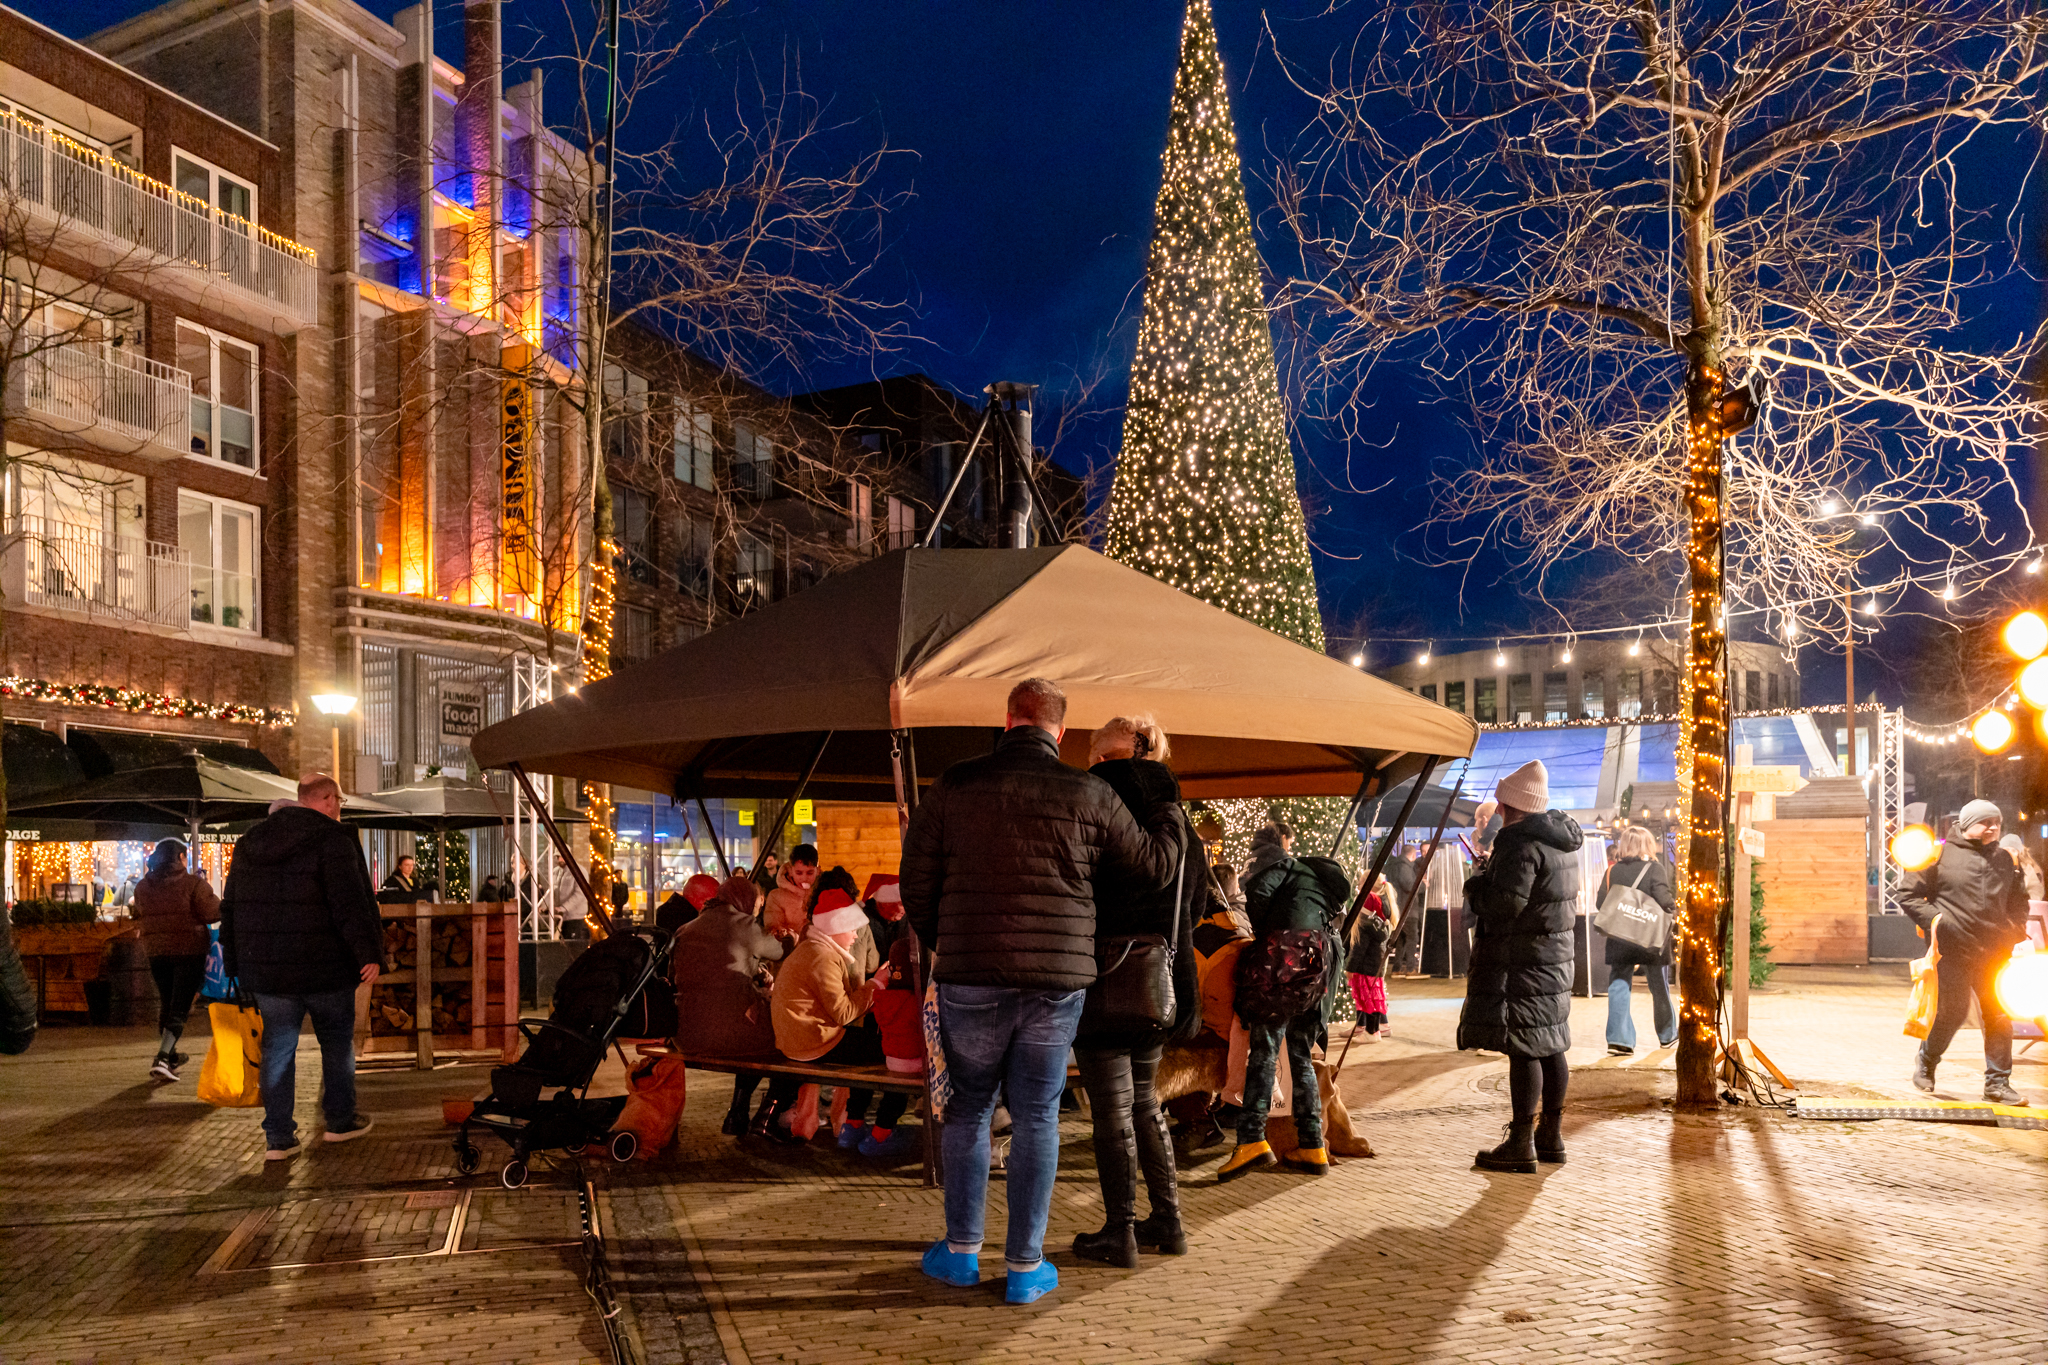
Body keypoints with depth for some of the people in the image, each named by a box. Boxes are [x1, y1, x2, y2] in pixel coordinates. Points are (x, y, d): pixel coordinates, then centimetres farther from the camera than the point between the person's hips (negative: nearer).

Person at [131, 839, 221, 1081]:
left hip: (156, 952, 5)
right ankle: (162, 1058, -16)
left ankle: (171, 1055, 32)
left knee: (166, 1004, 20)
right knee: (180, 1008, -2)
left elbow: (140, 915, 16)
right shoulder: (192, 884, -11)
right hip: (189, 951, -5)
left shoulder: (143, 887, 5)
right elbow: (214, 913, -14)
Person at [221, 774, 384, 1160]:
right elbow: (350, 902, -19)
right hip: (323, 968, -5)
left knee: (278, 1048, 10)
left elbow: (230, 907, 16)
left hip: (265, 969, 5)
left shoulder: (250, 841, 12)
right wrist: (369, 953, -16)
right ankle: (340, 1121, 23)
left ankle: (278, 1137, 9)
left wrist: (235, 963, 20)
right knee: (337, 1042, 13)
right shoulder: (332, 839, -11)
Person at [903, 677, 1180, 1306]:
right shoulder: (1088, 794, -2)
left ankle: (961, 1250, 22)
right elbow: (1154, 864, 7)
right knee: (1037, 1118, 9)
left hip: (971, 977, 0)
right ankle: (1025, 1266, 14)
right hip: (1058, 978, 0)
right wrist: (1172, 816, 27)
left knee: (968, 1108, 15)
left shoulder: (954, 786, -1)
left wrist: (941, 943, 20)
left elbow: (916, 882, 3)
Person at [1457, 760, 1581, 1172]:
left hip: (1521, 963, -10)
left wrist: (1476, 883, -5)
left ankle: (1521, 1144, -3)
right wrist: (1492, 873, 19)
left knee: (1522, 1049, -7)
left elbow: (1504, 905, -25)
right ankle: (1551, 1135, 23)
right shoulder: (1561, 840, 13)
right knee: (1550, 1046, 14)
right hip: (1555, 956, 10)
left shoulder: (1521, 844, -18)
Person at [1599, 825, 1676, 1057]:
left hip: (1619, 939, 2)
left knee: (1618, 986, 0)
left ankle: (1618, 1039, -12)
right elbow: (1664, 899, -18)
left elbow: (1600, 903, -1)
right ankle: (1667, 1034, 31)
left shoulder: (1612, 870, 1)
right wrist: (1673, 907, 1)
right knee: (1659, 987, 15)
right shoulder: (1655, 868, -7)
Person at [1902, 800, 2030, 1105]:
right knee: (1953, 1011, -2)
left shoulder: (2004, 860, 14)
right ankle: (1926, 1061, 24)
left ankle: (1998, 1083, 10)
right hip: (1953, 951, -5)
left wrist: (2015, 931, 11)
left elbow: (2018, 902, 27)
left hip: (1994, 953, 5)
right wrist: (1932, 920, -12)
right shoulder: (1941, 854, -2)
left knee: (1999, 1015, 2)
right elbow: (1908, 894, 0)